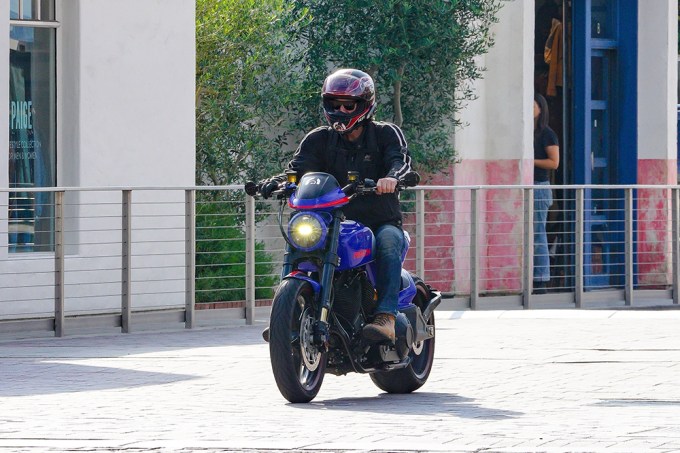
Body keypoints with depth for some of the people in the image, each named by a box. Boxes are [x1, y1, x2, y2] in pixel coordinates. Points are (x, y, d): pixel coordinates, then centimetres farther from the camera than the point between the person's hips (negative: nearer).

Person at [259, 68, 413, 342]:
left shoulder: (386, 134, 2)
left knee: (388, 240, -37)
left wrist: (392, 177, -43)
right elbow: (299, 167, -4)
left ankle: (386, 318, -47)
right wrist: (277, 181, -28)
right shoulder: (320, 140, 10)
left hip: (383, 222, -3)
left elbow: (401, 160, -17)